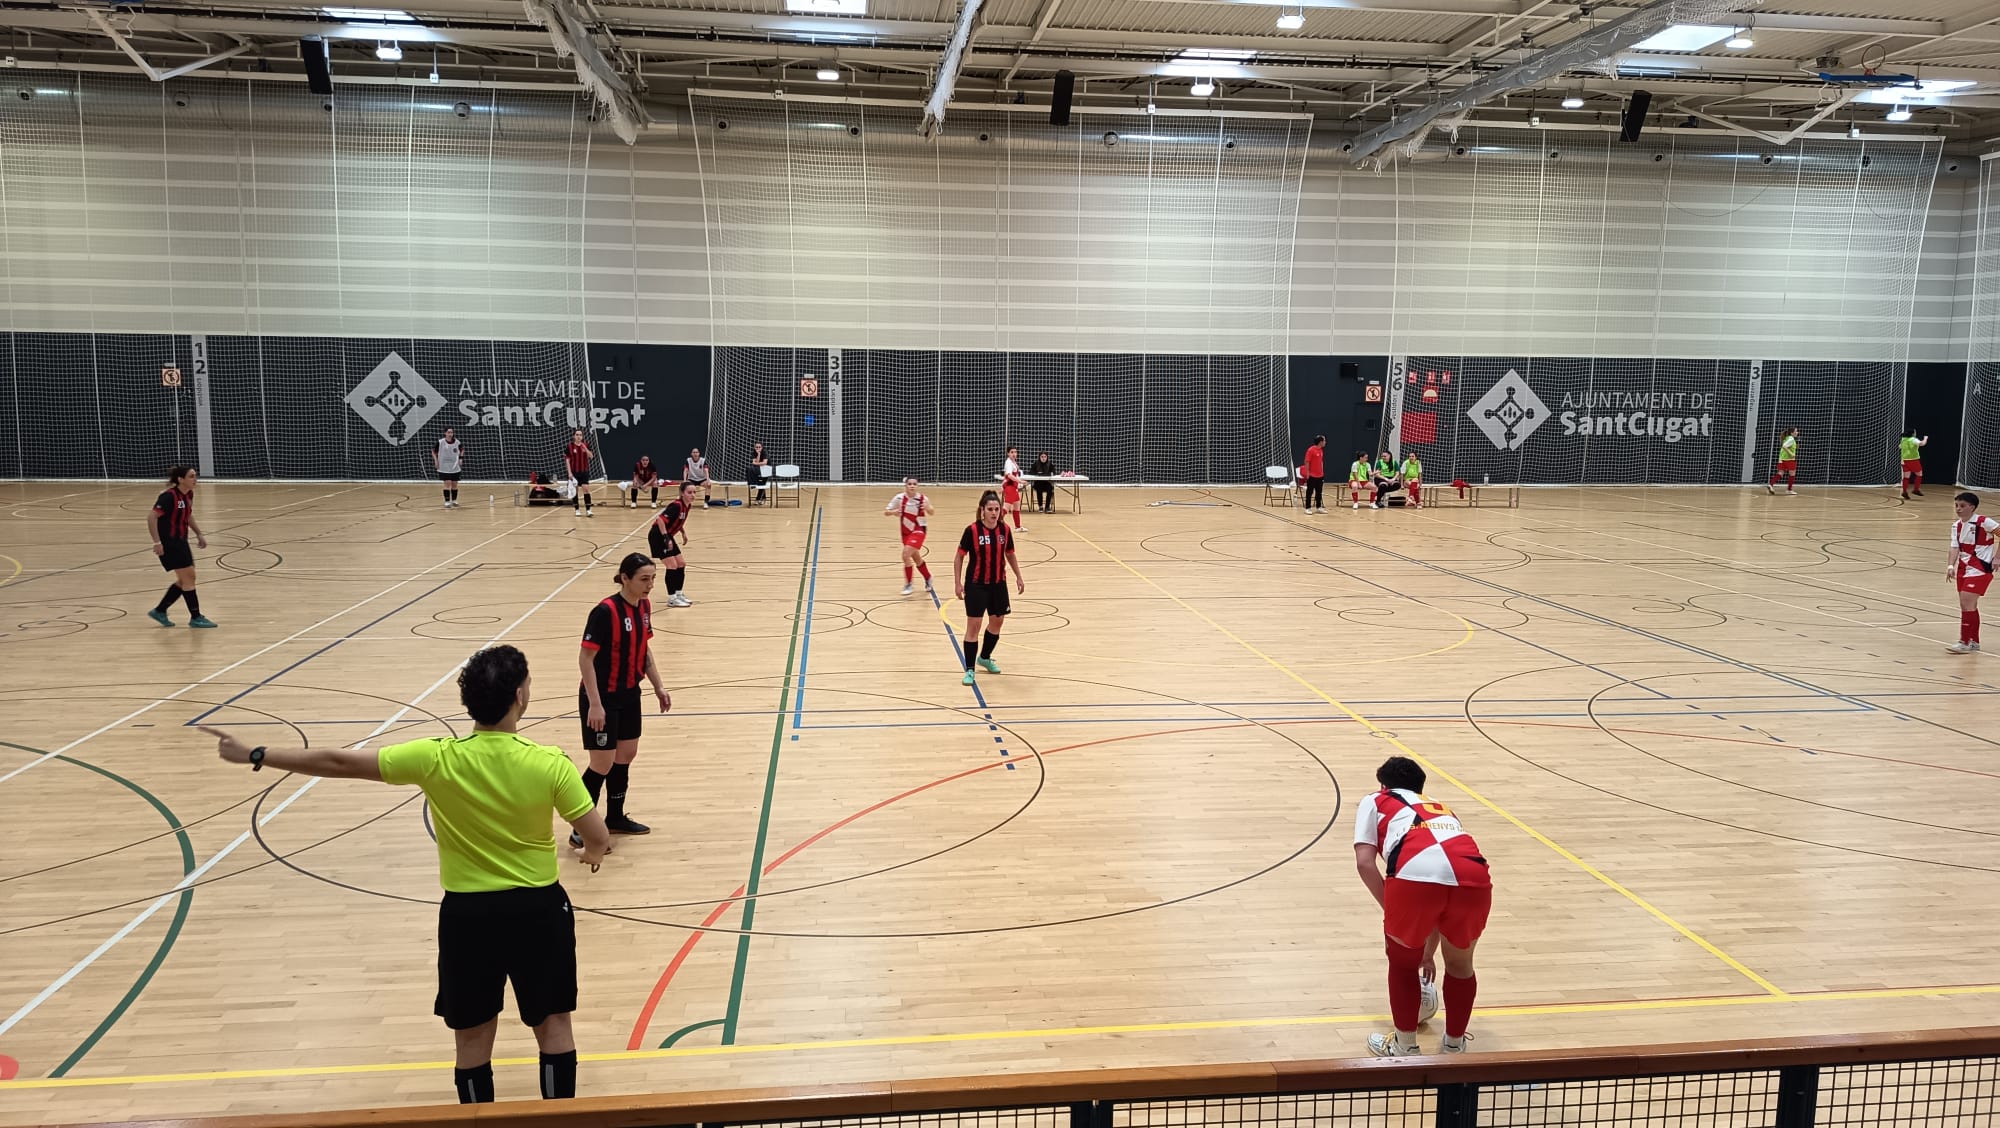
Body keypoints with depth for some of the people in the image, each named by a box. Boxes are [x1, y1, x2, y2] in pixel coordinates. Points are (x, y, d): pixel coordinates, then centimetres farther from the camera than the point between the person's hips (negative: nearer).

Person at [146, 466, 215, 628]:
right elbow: (151, 518, -22)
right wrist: (157, 542, -26)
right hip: (168, 542, -9)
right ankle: (195, 618, 3)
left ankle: (159, 611, 24)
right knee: (188, 577, -5)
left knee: (185, 580, 13)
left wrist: (199, 535, 17)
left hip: (180, 541, 9)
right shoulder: (169, 496, -20)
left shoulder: (189, 494, 5)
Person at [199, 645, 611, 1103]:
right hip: (539, 909, 0)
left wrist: (254, 755, 4)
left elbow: (338, 762, -8)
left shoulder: (436, 760, -16)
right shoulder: (551, 764, -18)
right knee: (553, 1024, 16)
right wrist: (593, 853, 14)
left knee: (473, 1037, 15)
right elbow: (599, 840, -12)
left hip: (467, 913, 1)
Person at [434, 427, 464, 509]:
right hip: (444, 468, -3)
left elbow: (462, 450, 17)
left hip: (455, 467, 3)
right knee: (447, 483, -9)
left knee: (454, 484, 8)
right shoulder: (440, 442, -10)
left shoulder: (457, 442, -4)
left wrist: (461, 458, 5)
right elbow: (434, 452, 4)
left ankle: (454, 501, 24)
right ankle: (447, 502, -1)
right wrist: (436, 461, -4)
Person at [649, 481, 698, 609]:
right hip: (658, 536, -9)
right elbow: (660, 520, -30)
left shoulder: (688, 506, 2)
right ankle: (672, 599, -2)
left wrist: (683, 532, 8)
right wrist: (666, 538, -30)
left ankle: (678, 594, 22)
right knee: (672, 566, -10)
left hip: (667, 536, 9)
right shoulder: (676, 505, -25)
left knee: (681, 564, 10)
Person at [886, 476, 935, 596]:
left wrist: (928, 508, -21)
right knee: (916, 558, 17)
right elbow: (886, 511, -6)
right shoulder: (899, 498, -13)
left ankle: (909, 584, -6)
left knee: (906, 555, -21)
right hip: (906, 531, 4)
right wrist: (893, 512, -27)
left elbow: (931, 513, 2)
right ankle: (928, 579, 42)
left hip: (919, 530, -4)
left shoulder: (923, 499, -15)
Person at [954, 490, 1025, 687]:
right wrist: (957, 583, -11)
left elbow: (1010, 555, 12)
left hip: (998, 584, 5)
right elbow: (959, 557, -7)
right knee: (973, 625, -5)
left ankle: (985, 657, 38)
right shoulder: (972, 530, -15)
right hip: (976, 585, -5)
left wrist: (1019, 577, 11)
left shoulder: (1004, 529, -3)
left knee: (997, 621, 16)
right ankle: (969, 669, 3)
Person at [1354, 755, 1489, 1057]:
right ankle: (1455, 1047, 41)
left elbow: (1365, 863, 11)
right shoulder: (1442, 810, 41)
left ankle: (1404, 1048, 33)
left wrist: (1391, 911, 21)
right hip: (1473, 874, 4)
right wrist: (1428, 952, 55)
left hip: (1416, 871, -4)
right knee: (1459, 964, 30)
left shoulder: (1374, 802, 30)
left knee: (1402, 961, 24)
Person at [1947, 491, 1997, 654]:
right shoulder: (1956, 526, 6)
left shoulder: (1983, 522, -12)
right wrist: (1951, 566, -16)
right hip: (1963, 567, 7)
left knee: (1966, 602, -15)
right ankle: (1974, 641, 26)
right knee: (1968, 605, 14)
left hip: (1979, 568, -7)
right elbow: (1955, 548, -1)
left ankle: (1964, 642, -12)